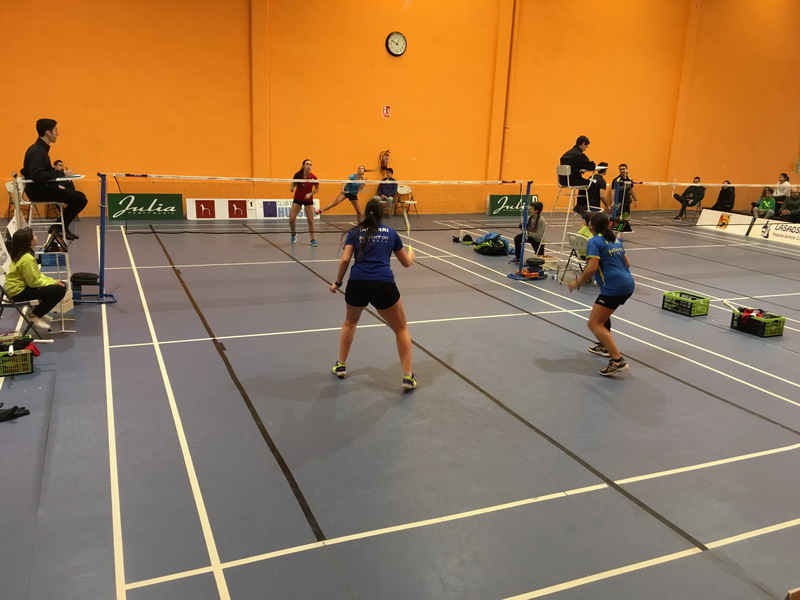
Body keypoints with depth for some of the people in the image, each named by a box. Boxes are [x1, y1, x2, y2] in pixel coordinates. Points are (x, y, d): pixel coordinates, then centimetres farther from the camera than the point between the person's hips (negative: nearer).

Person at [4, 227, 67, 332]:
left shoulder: (23, 255, 6)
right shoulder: (27, 259, -26)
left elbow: (37, 275, 11)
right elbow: (34, 282, -22)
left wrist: (53, 281, 0)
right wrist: (54, 283, -11)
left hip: (21, 286, 10)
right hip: (18, 292, -10)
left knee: (61, 285, 8)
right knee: (59, 291, -21)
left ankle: (38, 310, 18)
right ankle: (34, 316, -5)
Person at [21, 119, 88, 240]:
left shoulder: (42, 149, 14)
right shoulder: (36, 151, -17)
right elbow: (36, 175, -30)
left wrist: (57, 184, 4)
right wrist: (61, 173, -29)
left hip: (44, 188, 10)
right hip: (38, 191, -10)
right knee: (79, 198, -18)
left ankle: (63, 227, 17)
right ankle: (59, 227, -6)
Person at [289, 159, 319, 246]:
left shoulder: (313, 177, -13)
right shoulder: (297, 175, -11)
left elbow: (317, 189, 0)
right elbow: (293, 184, 6)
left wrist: (310, 194, -15)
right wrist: (292, 188, -15)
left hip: (308, 200, -1)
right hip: (297, 199, 1)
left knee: (310, 221, -3)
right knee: (291, 219, -5)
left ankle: (312, 239, 13)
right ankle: (294, 234, 24)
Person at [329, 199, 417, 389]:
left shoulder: (354, 232, 15)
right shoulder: (390, 233, 17)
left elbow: (345, 260, 2)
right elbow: (406, 263, 26)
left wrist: (337, 283, 17)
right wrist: (411, 253, 49)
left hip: (357, 284, 1)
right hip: (384, 286, -1)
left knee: (350, 322, 32)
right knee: (401, 329, 17)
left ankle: (340, 366, 36)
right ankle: (408, 377, 9)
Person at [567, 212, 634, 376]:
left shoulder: (594, 242, -7)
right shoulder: (615, 240, 18)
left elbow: (592, 267, -18)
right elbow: (627, 263, 22)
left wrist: (577, 282, -6)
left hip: (613, 288, -10)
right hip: (628, 284, 10)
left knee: (594, 324, -10)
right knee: (602, 313, 32)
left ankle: (618, 361, -20)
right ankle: (604, 346, 44)